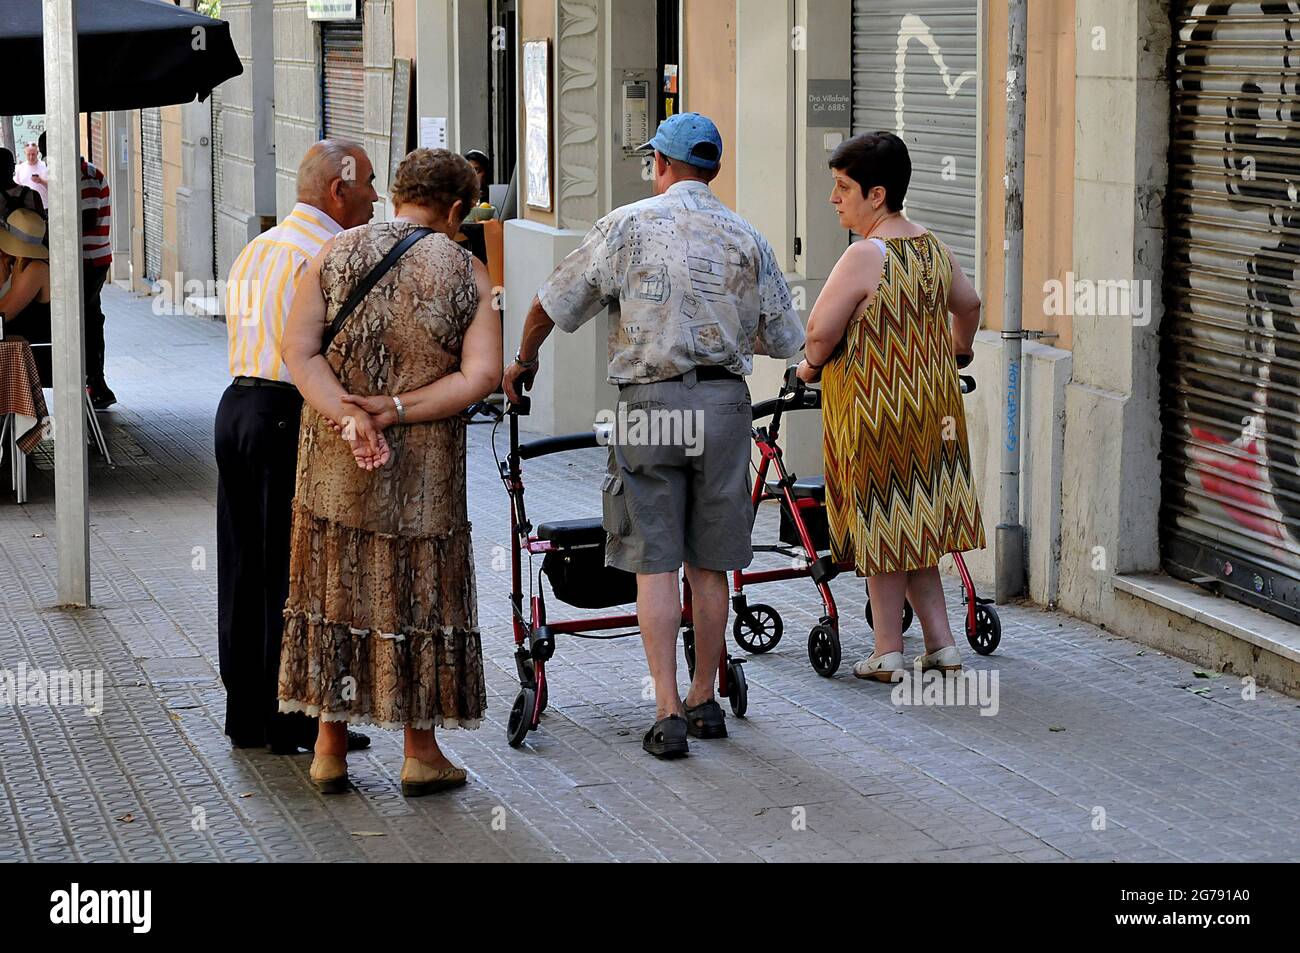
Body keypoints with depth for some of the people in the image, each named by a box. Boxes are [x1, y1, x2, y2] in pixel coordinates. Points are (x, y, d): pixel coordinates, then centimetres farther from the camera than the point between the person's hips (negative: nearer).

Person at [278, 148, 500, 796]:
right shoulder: (467, 274, -4)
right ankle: (421, 752, 15)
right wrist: (396, 410, -14)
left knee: (333, 590, 12)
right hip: (424, 473, -2)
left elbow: (299, 351, -9)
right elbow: (480, 376, -13)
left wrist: (349, 417, -17)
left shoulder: (335, 254, 0)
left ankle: (330, 749, 16)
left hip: (335, 466, 2)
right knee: (417, 594, 9)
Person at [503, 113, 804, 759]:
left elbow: (553, 304, 5)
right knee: (710, 562, 11)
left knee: (655, 561, 0)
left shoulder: (627, 226, 0)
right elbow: (786, 340, 10)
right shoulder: (746, 239, 6)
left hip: (650, 403, -2)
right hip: (725, 403, 3)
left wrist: (524, 360, 24)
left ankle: (667, 713, -6)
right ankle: (704, 700, 20)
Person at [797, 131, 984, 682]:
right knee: (915, 522, 16)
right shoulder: (932, 247, 6)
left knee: (883, 526, 2)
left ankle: (887, 654, 10)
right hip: (932, 404, 8)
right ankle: (941, 644, 17)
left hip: (876, 408, -8)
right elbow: (968, 304, 22)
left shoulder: (866, 256, -20)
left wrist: (811, 365, 1)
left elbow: (820, 333, -20)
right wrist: (956, 354, 40)